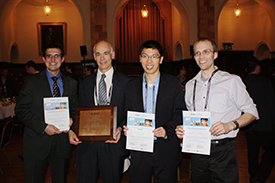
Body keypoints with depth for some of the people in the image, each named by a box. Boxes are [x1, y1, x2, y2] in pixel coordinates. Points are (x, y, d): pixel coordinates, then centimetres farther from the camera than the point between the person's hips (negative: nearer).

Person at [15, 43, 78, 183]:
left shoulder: (71, 83, 9)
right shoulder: (31, 81, 0)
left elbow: (75, 109, 13)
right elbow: (21, 110, -6)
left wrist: (71, 120, -10)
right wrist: (43, 127, -16)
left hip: (62, 144, 3)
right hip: (36, 142, -2)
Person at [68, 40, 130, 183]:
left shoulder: (125, 82, 1)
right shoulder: (84, 83, 11)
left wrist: (120, 129, -16)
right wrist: (71, 130, -5)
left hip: (113, 143, -2)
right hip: (86, 143, 2)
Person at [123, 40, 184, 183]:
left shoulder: (174, 83, -1)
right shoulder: (131, 86, 7)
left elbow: (180, 113, -2)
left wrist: (167, 130, -18)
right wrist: (127, 128, -10)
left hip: (166, 151, -2)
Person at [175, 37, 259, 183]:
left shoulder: (231, 81, -2)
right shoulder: (190, 85, 11)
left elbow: (251, 112, 0)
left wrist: (230, 125, -17)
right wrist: (183, 128, 0)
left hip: (223, 150, -4)